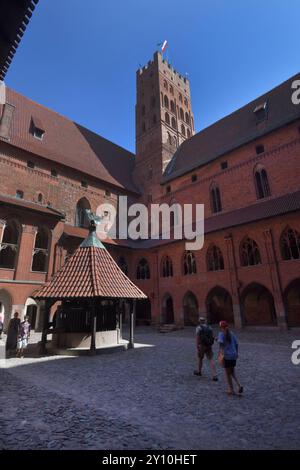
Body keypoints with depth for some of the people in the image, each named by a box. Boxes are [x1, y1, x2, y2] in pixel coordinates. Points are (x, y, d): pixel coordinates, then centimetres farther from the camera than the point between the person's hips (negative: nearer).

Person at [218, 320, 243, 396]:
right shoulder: (232, 334, 7)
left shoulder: (221, 334, -8)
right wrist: (237, 353, 22)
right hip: (234, 355, 5)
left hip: (226, 356, -5)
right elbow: (236, 344, 10)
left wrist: (221, 353, -24)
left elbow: (221, 344, -21)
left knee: (228, 373, 11)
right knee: (232, 371, 23)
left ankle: (231, 390, 19)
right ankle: (239, 385, 8)